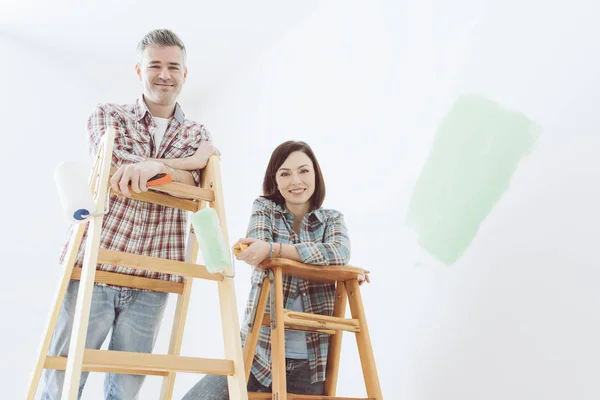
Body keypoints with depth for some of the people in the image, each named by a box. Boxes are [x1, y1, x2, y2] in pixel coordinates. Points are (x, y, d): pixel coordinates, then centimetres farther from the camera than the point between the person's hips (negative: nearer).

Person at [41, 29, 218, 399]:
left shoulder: (198, 135, 13)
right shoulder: (107, 116, 9)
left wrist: (150, 166, -26)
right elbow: (118, 166, -11)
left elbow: (194, 186, -6)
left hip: (151, 282, 2)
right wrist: (193, 161, -9)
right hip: (93, 270, -1)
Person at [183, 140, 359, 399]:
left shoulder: (333, 219, 8)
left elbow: (340, 252, -16)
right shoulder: (264, 208, 7)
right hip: (260, 351, -1)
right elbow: (257, 250, -14)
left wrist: (273, 249, -26)